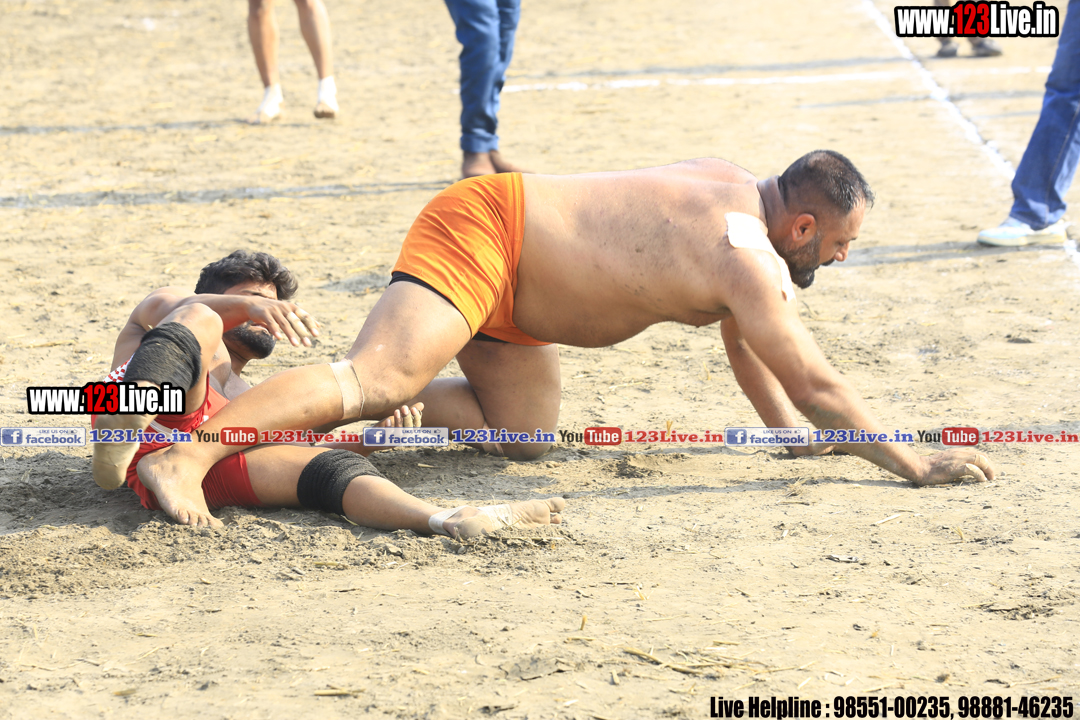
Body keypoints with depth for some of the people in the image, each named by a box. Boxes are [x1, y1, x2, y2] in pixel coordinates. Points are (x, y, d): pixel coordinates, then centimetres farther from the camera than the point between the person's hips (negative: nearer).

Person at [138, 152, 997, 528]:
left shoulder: (737, 191, 11)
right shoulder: (749, 260, -18)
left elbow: (746, 343, 24)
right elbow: (814, 383, -17)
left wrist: (790, 434, 25)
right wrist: (914, 463, -10)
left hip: (510, 293, 10)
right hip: (480, 228, -10)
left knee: (527, 435, 9)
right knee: (376, 379, -27)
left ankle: (396, 392, 12)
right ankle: (186, 455, -38)